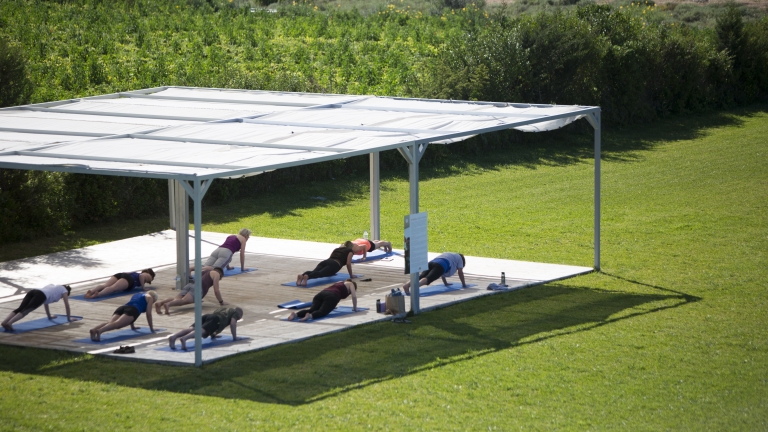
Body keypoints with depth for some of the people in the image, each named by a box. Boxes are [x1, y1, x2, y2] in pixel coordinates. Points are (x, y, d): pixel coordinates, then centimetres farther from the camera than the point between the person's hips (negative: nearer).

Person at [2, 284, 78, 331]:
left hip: (32, 292, 7)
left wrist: (49, 316, 63)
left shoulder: (52, 286, 47)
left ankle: (5, 322, -38)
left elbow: (46, 301, 55)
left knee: (20, 309, -12)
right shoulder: (64, 290, 28)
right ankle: (9, 323, -47)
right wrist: (69, 318, 39)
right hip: (40, 296, -7)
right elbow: (67, 305, 28)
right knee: (26, 310, -24)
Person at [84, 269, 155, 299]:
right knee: (113, 288, -32)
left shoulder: (137, 273, 43)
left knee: (104, 285, -19)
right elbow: (141, 276, -1)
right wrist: (143, 287, 8)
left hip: (119, 275, 7)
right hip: (128, 279, -7)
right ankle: (98, 294, -60)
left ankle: (91, 290, -48)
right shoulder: (148, 275, 21)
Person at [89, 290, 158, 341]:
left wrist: (132, 326, 53)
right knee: (117, 324, -29)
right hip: (132, 310, -7)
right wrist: (151, 328, 23)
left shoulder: (136, 295, 43)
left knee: (110, 322, -19)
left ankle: (94, 330, -47)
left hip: (122, 308, 7)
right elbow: (148, 313, 16)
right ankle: (99, 331, -57)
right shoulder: (149, 297, 23)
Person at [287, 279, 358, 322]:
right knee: (322, 312, -25)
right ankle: (310, 315, -57)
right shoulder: (350, 284, 27)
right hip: (332, 296, -6)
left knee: (312, 310, -12)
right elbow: (354, 296, 18)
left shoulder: (339, 283, 43)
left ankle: (296, 314, -40)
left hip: (321, 293, 6)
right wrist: (355, 308, 30)